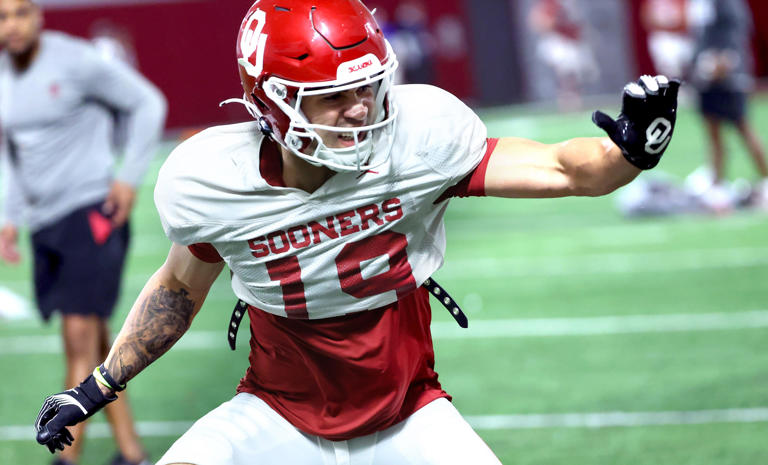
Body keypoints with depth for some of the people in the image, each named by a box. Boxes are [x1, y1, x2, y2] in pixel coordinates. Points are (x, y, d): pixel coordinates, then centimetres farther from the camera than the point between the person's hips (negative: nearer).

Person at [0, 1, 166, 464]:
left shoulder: (77, 61, -11)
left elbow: (148, 103, -3)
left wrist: (130, 177, -7)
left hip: (92, 211, -6)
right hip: (44, 220, 6)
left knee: (81, 335, -12)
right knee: (92, 343, 7)